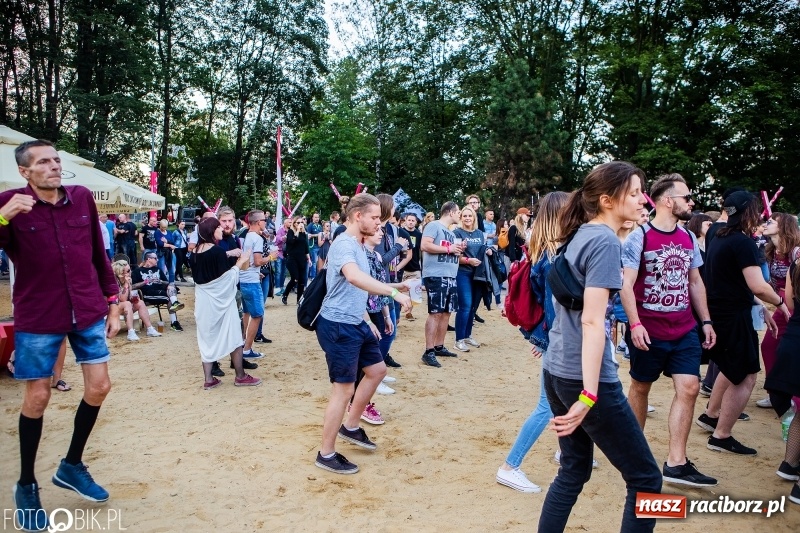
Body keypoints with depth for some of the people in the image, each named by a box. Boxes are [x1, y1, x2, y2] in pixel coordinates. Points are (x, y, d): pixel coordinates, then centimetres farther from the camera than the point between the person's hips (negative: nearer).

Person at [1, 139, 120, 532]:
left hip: (88, 311, 3)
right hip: (38, 318, -3)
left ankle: (72, 466, 29)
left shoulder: (82, 198, 1)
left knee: (99, 387, 5)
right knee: (37, 397, 5)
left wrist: (112, 301, 8)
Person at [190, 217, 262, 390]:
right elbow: (228, 278, -15)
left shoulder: (196, 253, 4)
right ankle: (240, 377, 14)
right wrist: (240, 262, -5)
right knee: (233, 336, 6)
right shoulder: (218, 251, -16)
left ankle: (208, 379, 13)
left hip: (203, 300, 7)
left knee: (207, 337, 11)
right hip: (220, 299, -6)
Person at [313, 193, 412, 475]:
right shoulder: (344, 245, -20)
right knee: (343, 388, -3)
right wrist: (394, 292, -48)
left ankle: (351, 426, 35)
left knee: (377, 370, 20)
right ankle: (326, 454, 12)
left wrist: (367, 320, 21)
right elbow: (354, 277, -43)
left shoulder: (358, 246, 13)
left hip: (356, 323, 10)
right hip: (338, 326, -10)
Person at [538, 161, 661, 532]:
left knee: (574, 471, 19)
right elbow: (592, 321, -22)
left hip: (557, 371, 9)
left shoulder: (581, 235, 12)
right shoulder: (605, 241, -15)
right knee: (645, 478, 6)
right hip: (584, 377, -9)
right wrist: (589, 395, -23)